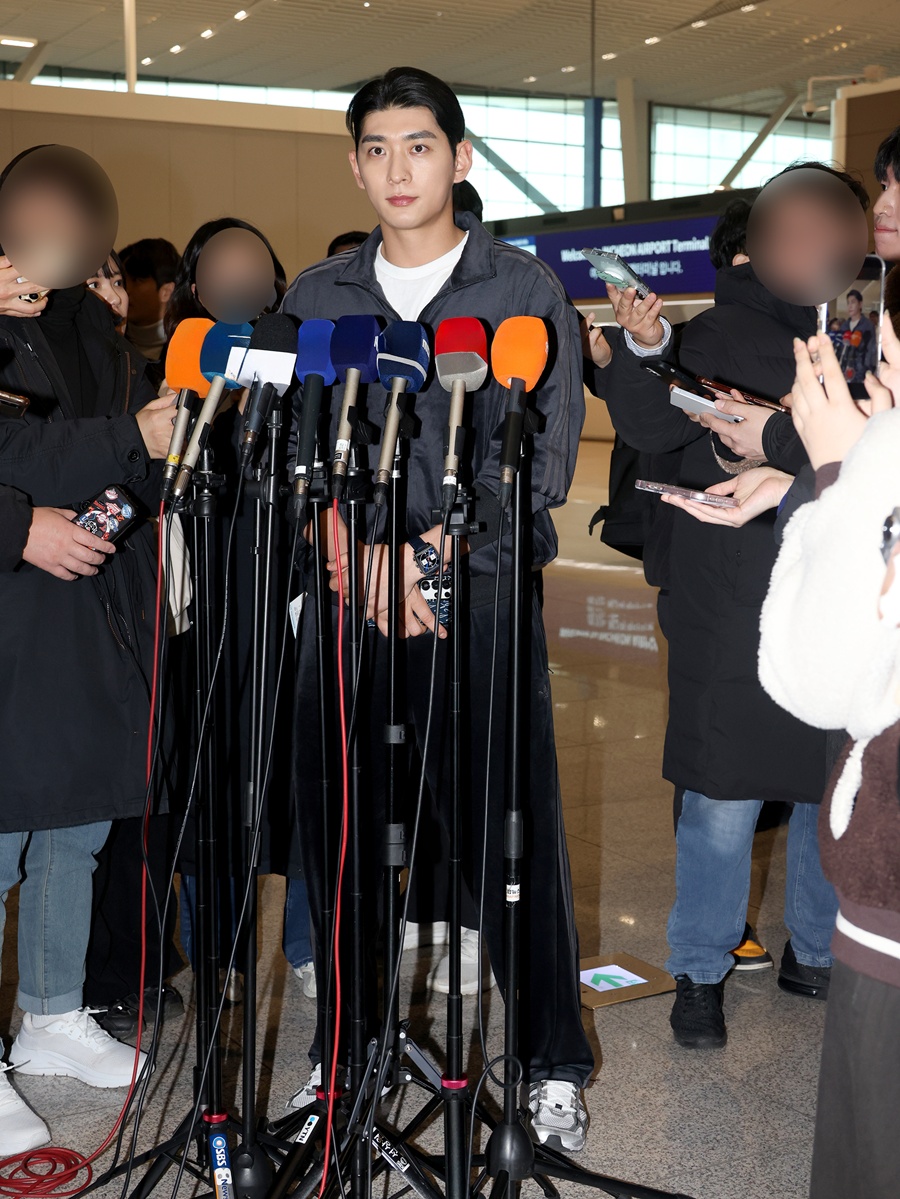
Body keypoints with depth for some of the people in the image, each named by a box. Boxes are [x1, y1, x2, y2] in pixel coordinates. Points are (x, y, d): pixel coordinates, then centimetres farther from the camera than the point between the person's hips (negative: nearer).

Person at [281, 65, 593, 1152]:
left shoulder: (525, 290, 4)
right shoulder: (314, 297, 13)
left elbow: (538, 456, -5)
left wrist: (426, 556, -14)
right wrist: (355, 545, -12)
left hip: (480, 587, -3)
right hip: (342, 591, 3)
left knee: (508, 823, -2)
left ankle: (552, 1064, 14)